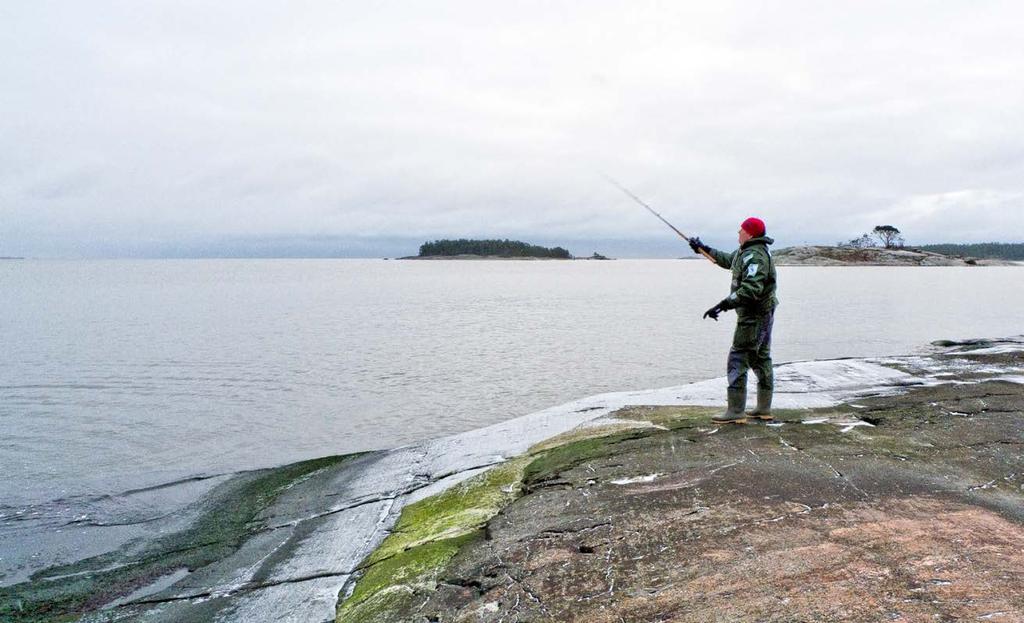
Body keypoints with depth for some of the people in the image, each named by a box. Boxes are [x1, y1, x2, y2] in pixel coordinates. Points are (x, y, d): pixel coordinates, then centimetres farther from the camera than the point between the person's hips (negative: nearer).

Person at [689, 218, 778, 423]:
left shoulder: (755, 255, -22)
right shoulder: (746, 252, 12)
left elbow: (751, 288, -33)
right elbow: (728, 260, 33)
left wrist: (724, 304, -35)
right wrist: (705, 249, 37)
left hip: (754, 316, -11)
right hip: (763, 314, 11)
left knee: (738, 360, -9)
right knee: (761, 359, 15)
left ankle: (736, 411, -9)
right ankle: (764, 408, 23)